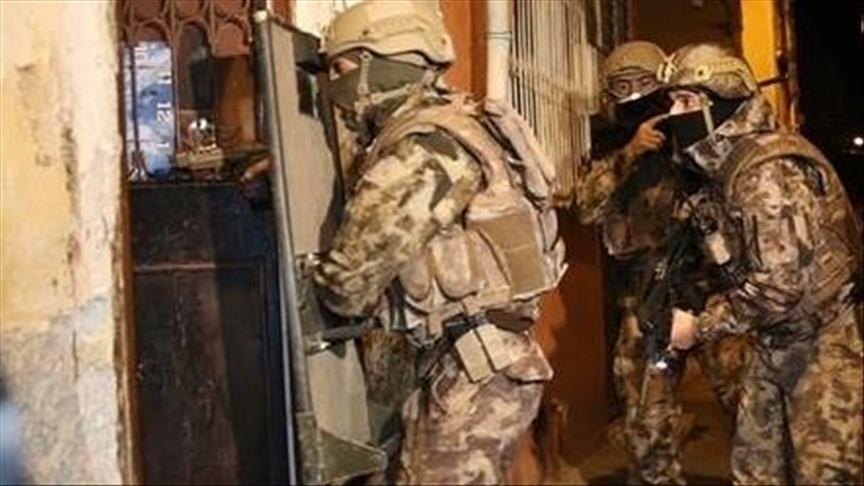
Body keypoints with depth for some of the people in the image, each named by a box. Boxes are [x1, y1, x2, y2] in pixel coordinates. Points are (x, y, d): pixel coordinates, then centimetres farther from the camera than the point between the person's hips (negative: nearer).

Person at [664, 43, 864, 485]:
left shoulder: (767, 170, -25)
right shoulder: (723, 166, 4)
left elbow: (781, 282, -28)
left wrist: (700, 325, -19)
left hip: (827, 340, -9)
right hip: (778, 341, 9)